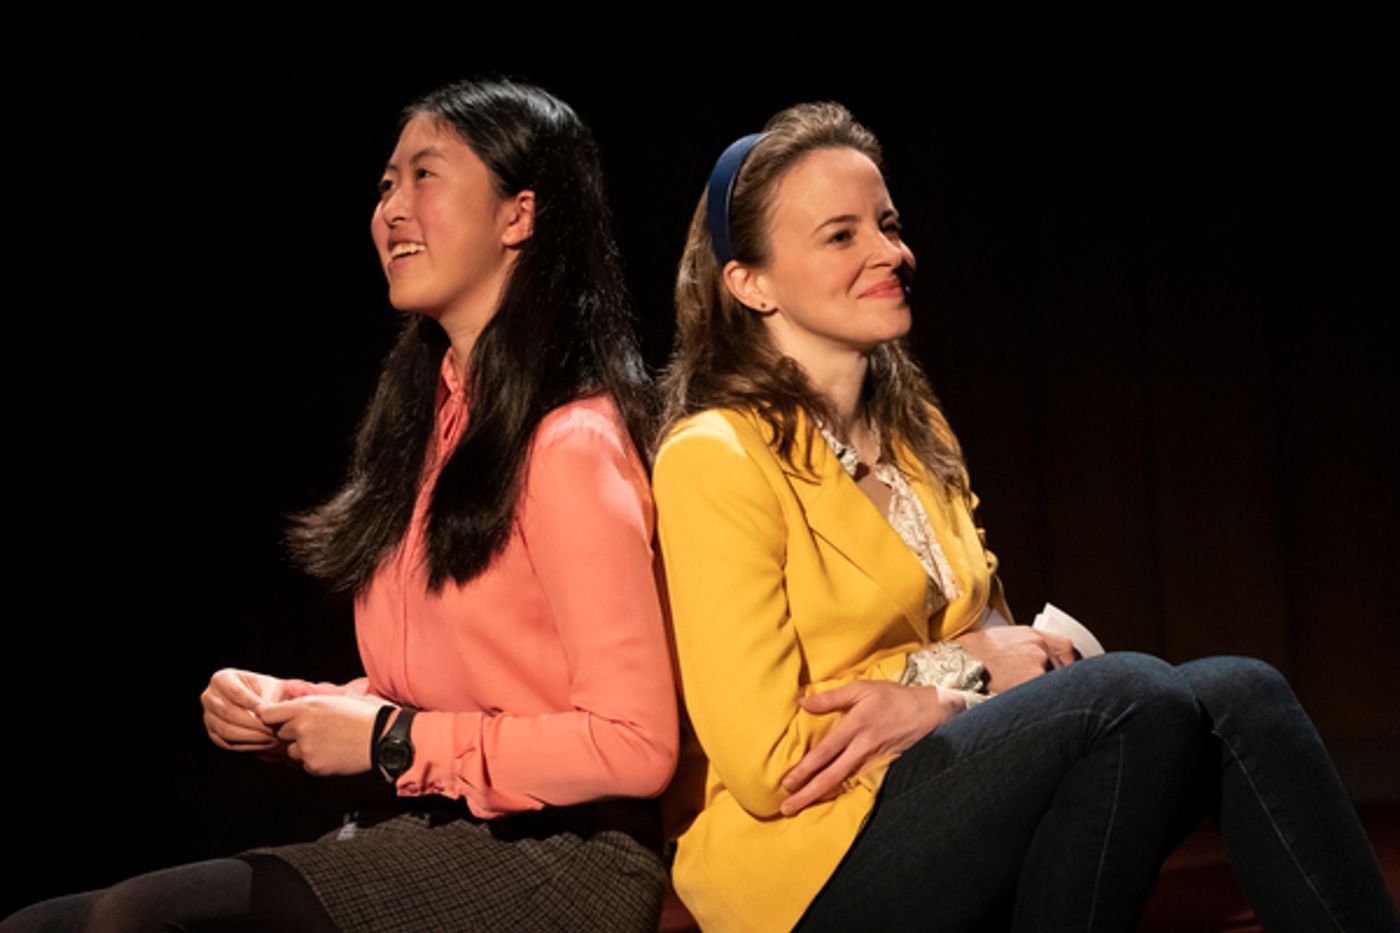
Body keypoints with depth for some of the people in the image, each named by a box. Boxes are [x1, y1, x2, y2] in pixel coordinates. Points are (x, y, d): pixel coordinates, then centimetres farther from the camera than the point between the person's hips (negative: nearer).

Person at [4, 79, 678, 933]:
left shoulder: (569, 446, -12)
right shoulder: (432, 419, 17)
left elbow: (632, 744, -18)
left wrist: (392, 741, -12)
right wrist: (287, 709, 4)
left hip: (553, 857, -8)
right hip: (425, 833, 8)